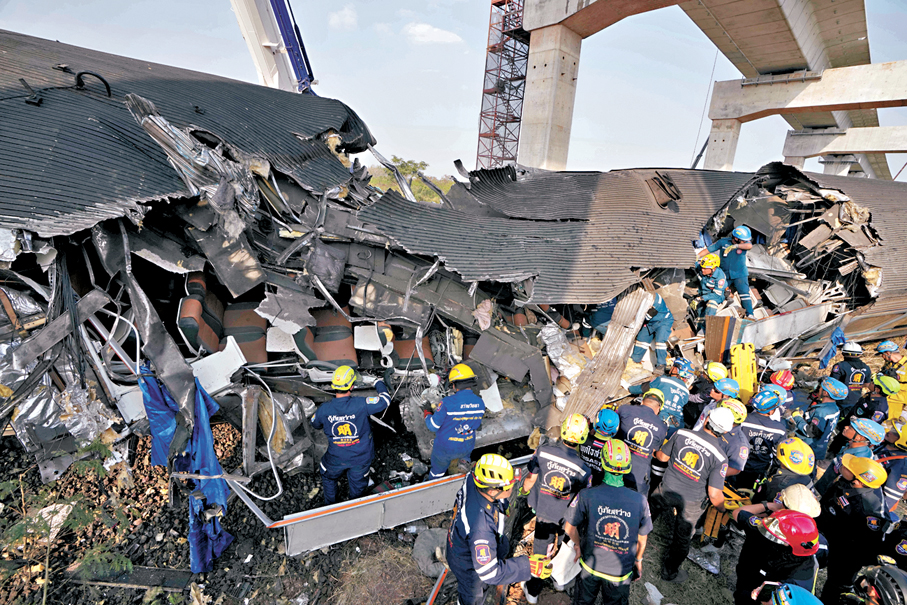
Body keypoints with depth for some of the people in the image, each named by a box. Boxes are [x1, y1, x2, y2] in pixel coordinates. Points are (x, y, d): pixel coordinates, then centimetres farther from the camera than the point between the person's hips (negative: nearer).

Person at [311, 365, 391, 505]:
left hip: (336, 458, 1)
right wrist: (379, 384, -2)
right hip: (361, 457, -1)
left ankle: (329, 506, 52)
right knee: (358, 483, 26)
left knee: (329, 478, 33)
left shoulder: (324, 409, -21)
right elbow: (385, 400, -20)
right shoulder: (360, 404, -31)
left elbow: (315, 424, 1)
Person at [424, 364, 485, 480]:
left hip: (445, 448, -3)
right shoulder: (480, 403, -13)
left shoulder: (447, 402, -30)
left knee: (438, 470, 24)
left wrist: (427, 416, 2)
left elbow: (433, 426, -19)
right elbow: (477, 425, 3)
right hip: (466, 448, 3)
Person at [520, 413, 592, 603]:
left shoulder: (543, 451, -24)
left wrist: (523, 490, 10)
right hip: (561, 514, -1)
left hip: (540, 507, 1)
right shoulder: (584, 470, -24)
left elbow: (531, 478, -11)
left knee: (541, 548, 21)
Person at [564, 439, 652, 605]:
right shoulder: (640, 501, -22)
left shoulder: (586, 495, -25)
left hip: (590, 566, 0)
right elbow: (642, 539, -5)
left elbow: (570, 528, -12)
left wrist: (577, 545, 9)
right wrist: (638, 559, 14)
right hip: (621, 570, 1)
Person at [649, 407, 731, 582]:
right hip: (691, 502, -1)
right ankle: (669, 571, 43)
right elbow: (714, 495, -19)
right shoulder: (719, 457, -22)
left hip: (667, 490, 1)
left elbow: (662, 456, -5)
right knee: (682, 538, 23)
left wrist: (656, 453, 17)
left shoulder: (682, 434, -18)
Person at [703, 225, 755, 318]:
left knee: (744, 294, -10)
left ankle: (750, 315, -6)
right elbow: (708, 249, -4)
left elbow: (749, 246, -31)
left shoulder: (745, 243, -7)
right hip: (724, 274, 1)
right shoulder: (723, 242, -6)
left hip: (740, 274, -1)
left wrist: (734, 246, -39)